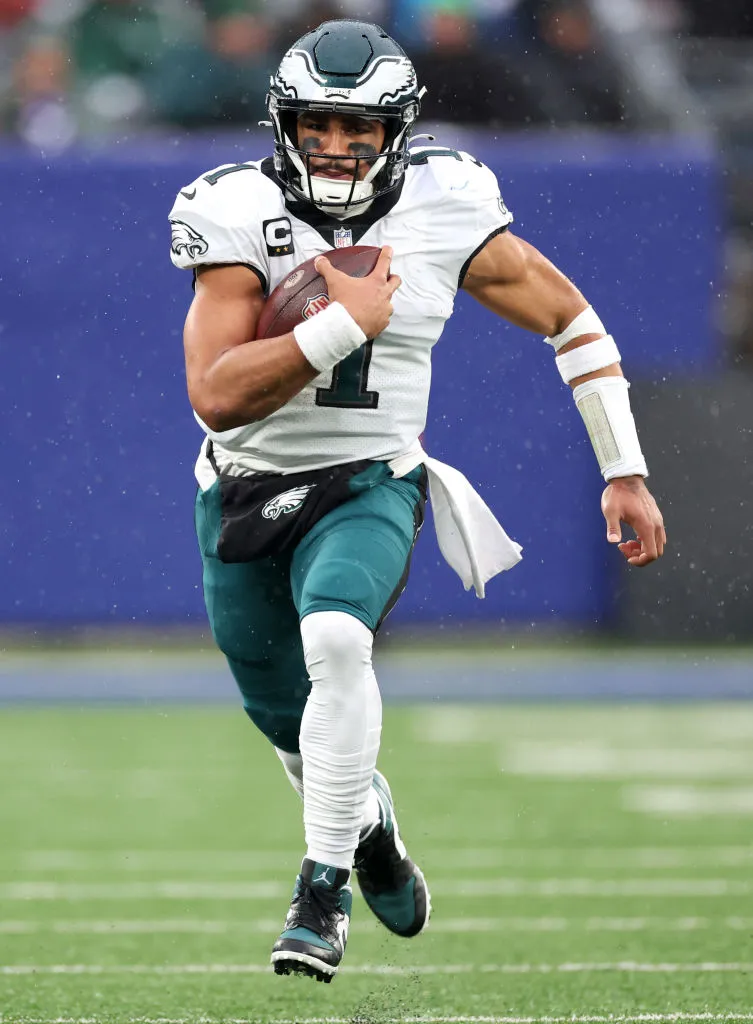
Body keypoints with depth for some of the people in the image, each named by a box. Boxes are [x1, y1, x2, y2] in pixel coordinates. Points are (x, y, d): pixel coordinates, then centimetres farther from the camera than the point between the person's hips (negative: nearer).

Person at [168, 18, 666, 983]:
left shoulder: (445, 214, -10)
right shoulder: (241, 216, -15)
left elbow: (571, 320, 4)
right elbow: (216, 397, -24)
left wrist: (625, 473, 3)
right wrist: (345, 323, -30)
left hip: (367, 493, -2)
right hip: (246, 496, 2)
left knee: (334, 639, -32)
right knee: (288, 720, 17)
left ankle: (323, 891, -22)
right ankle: (368, 820, 52)